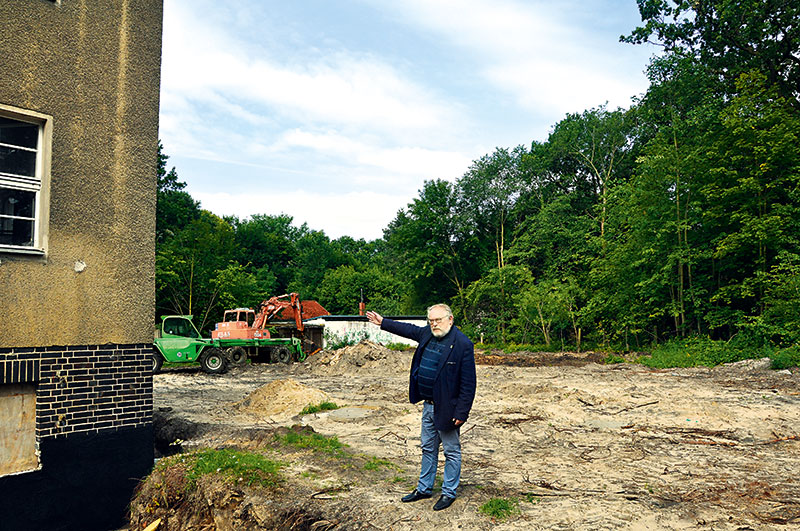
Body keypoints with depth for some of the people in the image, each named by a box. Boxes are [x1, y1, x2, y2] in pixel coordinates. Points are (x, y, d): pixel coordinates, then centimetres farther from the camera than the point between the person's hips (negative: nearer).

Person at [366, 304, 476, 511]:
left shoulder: (463, 344, -19)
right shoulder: (427, 334, 2)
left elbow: (468, 383, -19)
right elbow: (408, 329, 23)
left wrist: (461, 412, -19)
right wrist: (383, 323, 27)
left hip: (447, 408, -8)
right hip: (428, 405, 8)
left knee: (452, 451, 9)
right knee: (428, 448, 20)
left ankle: (449, 493, 25)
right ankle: (424, 488, 35)